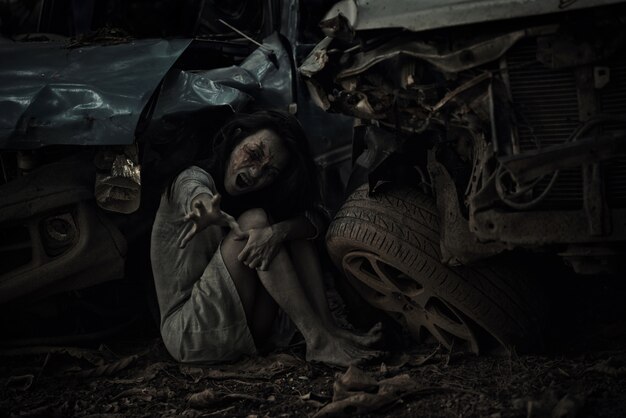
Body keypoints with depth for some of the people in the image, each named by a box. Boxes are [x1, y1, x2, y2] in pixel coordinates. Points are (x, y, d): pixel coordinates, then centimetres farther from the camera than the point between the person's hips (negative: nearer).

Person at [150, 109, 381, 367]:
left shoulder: (254, 198, 7)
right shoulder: (193, 179, -9)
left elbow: (313, 221, -9)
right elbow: (198, 196, -36)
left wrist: (277, 232, -32)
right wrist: (211, 212, -60)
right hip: (186, 333, -6)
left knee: (289, 227, -6)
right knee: (254, 221, -23)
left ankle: (329, 328, -17)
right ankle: (317, 339, -26)